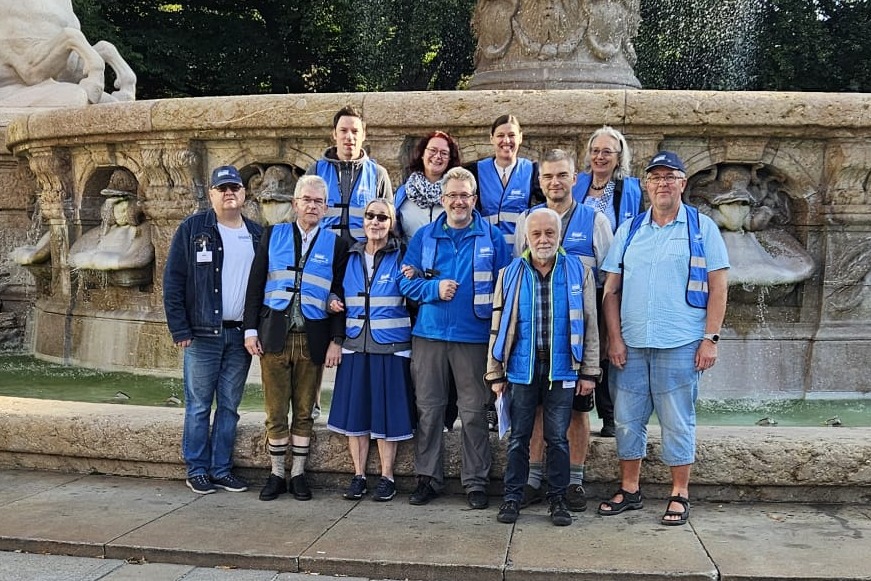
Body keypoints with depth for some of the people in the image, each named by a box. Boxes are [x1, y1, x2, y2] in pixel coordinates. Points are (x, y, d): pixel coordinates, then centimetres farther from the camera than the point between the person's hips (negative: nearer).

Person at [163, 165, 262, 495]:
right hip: (203, 334, -3)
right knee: (199, 406, 3)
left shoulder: (257, 234, 9)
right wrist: (180, 329, -9)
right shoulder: (192, 229, -1)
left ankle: (222, 470, 18)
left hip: (241, 335, 3)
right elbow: (173, 281, -3)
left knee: (229, 406, 9)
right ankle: (197, 471, 13)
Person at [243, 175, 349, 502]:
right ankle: (277, 473, 16)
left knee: (304, 412, 7)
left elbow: (338, 295, 3)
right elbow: (255, 285, 6)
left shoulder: (335, 244, 5)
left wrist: (336, 340, -4)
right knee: (275, 412, 4)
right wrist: (251, 329, 0)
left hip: (313, 339, 0)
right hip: (275, 336, 0)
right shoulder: (273, 235, 7)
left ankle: (298, 474, 18)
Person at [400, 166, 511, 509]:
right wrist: (434, 288, -11)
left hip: (474, 336, -2)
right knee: (428, 409, 6)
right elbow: (407, 281, 8)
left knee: (474, 412, 3)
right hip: (429, 334, 2)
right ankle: (428, 478, 17)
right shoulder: (424, 236, 9)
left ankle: (476, 482, 13)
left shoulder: (492, 237, 4)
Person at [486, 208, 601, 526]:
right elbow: (498, 326, 7)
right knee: (519, 437, 7)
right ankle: (512, 497, 18)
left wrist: (589, 372, 1)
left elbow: (589, 326, 4)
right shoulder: (510, 274, 6)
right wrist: (495, 373, 5)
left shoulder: (579, 272, 4)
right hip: (522, 368, 1)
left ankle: (558, 498, 18)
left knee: (558, 438, 6)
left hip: (562, 369, -1)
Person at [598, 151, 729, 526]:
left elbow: (717, 288, 0)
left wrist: (710, 339, -7)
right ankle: (629, 490, 23)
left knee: (677, 422, 4)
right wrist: (614, 338, 0)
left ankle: (679, 496, 17)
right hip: (630, 344, 3)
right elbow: (611, 290, 9)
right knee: (627, 419, 9)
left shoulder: (702, 227, 3)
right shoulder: (629, 230, 10)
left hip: (680, 345, -3)